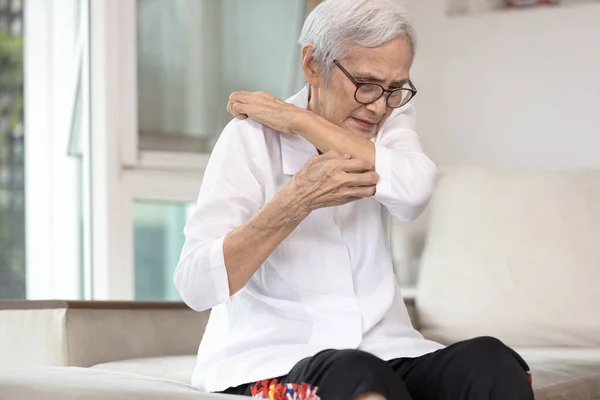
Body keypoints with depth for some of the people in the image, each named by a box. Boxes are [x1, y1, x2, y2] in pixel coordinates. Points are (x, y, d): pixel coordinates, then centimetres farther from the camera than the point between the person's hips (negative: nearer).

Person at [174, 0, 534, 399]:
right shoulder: (252, 137, -6)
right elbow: (195, 286, -19)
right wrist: (298, 200, -30)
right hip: (270, 362, -5)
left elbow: (415, 189, -18)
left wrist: (296, 119, -13)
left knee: (490, 361, -24)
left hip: (383, 352, 5)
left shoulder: (391, 119, 8)